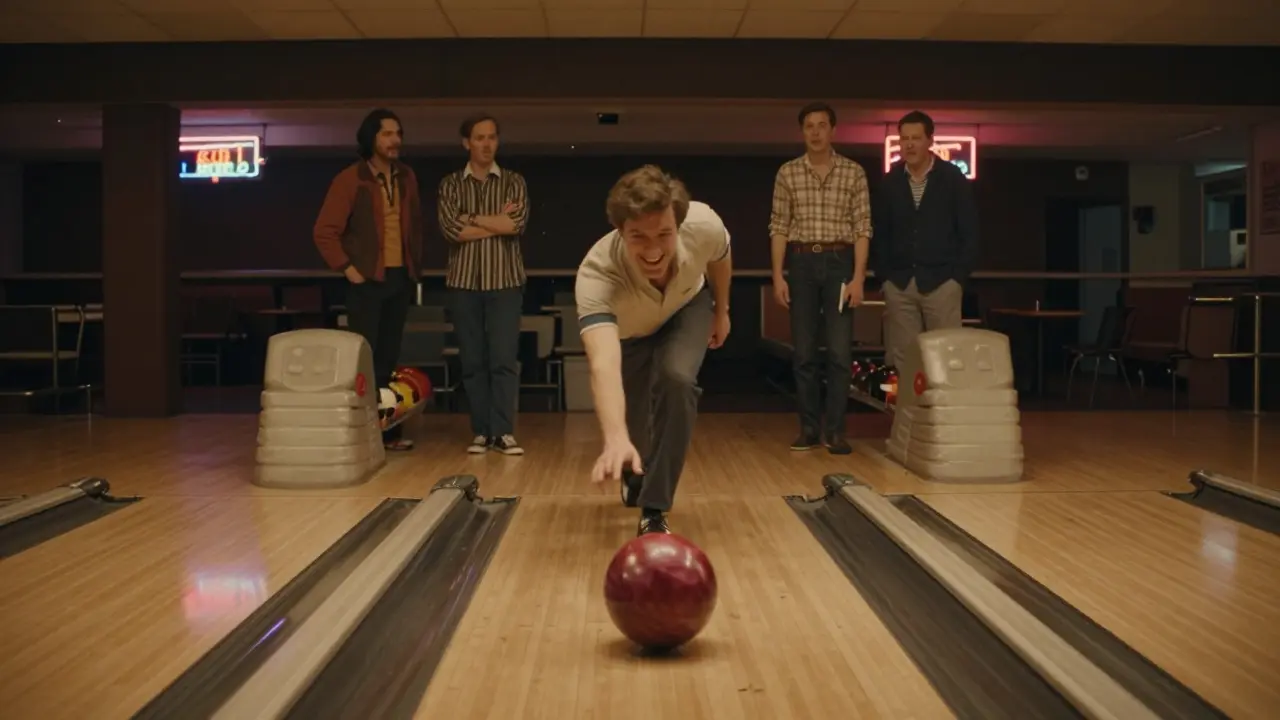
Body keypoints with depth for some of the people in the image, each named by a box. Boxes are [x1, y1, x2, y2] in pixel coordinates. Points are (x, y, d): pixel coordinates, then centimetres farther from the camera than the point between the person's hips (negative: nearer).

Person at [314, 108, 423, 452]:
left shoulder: (406, 177, 10)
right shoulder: (350, 179, -7)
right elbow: (324, 232, -8)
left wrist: (415, 266, 11)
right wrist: (347, 268, -11)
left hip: (400, 278, 5)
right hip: (368, 279, -5)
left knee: (389, 357, 10)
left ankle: (387, 429, 15)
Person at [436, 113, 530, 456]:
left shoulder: (513, 181, 7)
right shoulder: (451, 184, 8)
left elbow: (517, 224, -11)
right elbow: (450, 229, -8)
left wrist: (471, 218, -7)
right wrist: (497, 222, -7)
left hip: (505, 280, -1)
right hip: (464, 282, 1)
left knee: (504, 358, -6)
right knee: (472, 360, 3)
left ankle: (504, 432, -3)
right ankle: (481, 431, 9)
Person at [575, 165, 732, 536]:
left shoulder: (704, 225, -37)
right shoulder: (597, 274, -47)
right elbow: (603, 365, -61)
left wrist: (721, 311, 6)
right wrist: (615, 438, -77)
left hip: (687, 308, 1)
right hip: (627, 331, 0)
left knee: (676, 380, -28)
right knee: (632, 430, 6)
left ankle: (655, 510, -15)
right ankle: (635, 477, 46)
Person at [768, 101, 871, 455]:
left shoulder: (854, 172, 2)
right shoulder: (788, 172, 5)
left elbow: (862, 227, -1)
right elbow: (779, 226, 4)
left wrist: (858, 277, -8)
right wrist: (777, 275, -3)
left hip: (839, 261, -1)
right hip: (801, 262, 1)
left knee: (840, 351, -3)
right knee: (803, 351, 4)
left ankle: (835, 430, 4)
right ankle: (809, 428, 11)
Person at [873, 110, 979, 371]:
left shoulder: (953, 179, 1)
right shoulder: (889, 182, 8)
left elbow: (969, 232, 1)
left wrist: (959, 276, -5)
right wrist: (883, 273, 5)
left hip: (941, 281, -2)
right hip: (899, 283, 3)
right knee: (901, 358, 1)